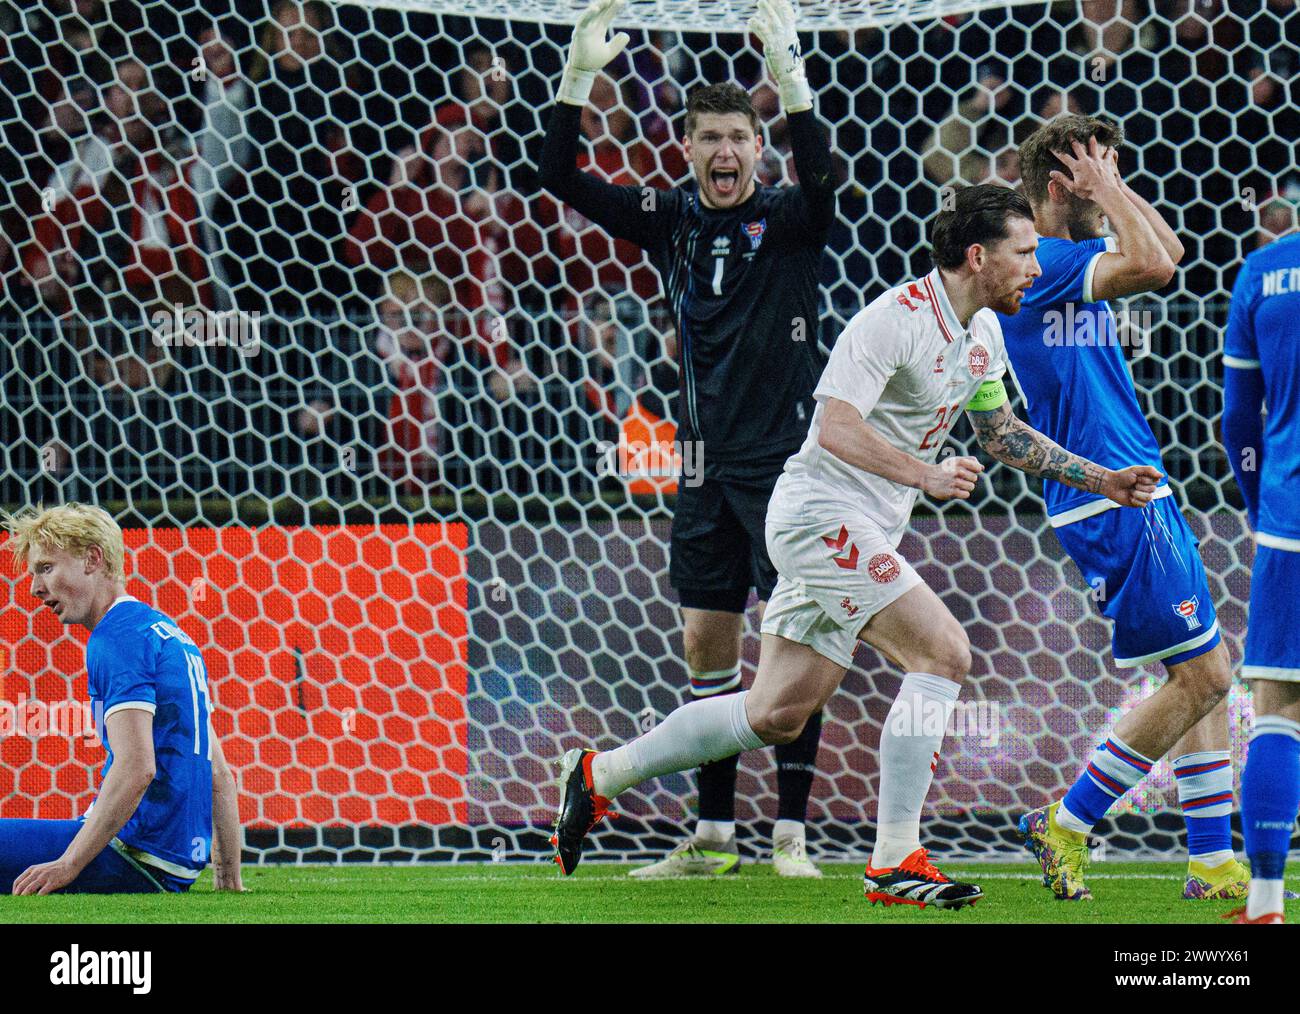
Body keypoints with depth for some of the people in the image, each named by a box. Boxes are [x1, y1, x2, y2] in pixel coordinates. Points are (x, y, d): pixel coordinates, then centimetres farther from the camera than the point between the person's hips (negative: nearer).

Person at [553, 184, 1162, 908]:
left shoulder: (983, 333, 11)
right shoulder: (898, 318, -19)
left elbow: (1002, 433, 24)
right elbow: (837, 428, -26)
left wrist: (1102, 481, 19)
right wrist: (926, 475, -32)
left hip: (865, 533, 10)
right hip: (823, 514, -10)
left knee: (778, 714, 10)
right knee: (945, 651, -18)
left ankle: (598, 774, 23)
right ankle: (895, 862, -14)